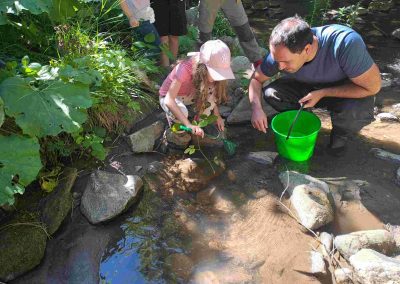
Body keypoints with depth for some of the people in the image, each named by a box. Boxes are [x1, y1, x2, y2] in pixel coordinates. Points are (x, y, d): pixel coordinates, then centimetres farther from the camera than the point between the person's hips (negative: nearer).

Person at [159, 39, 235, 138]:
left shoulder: (210, 70, -20)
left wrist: (217, 116, -17)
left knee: (212, 90, -21)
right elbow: (168, 100, -41)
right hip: (169, 97, -5)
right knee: (182, 112, -36)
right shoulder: (185, 69, -37)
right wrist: (189, 125, -48)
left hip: (189, 94, 5)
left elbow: (213, 95, -4)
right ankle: (172, 118, 0)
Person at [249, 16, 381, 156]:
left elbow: (373, 86, -28)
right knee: (270, 93, -20)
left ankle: (340, 135, 1)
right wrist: (256, 108, -28)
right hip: (307, 88, 3)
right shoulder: (281, 53, -26)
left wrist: (322, 93, -31)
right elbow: (256, 79, -10)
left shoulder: (345, 43, -38)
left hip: (346, 91, -3)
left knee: (357, 111, -36)